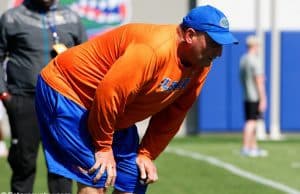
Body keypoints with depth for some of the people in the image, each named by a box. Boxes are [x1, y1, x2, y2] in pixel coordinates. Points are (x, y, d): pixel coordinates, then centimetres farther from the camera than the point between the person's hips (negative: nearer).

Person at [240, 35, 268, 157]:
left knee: (251, 122, 14)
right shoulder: (255, 61, -14)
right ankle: (246, 148, -9)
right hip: (255, 97, -9)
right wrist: (263, 99, -15)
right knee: (251, 122, -7)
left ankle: (254, 147, 20)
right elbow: (259, 81, -17)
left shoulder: (243, 59, 12)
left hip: (246, 96, 9)